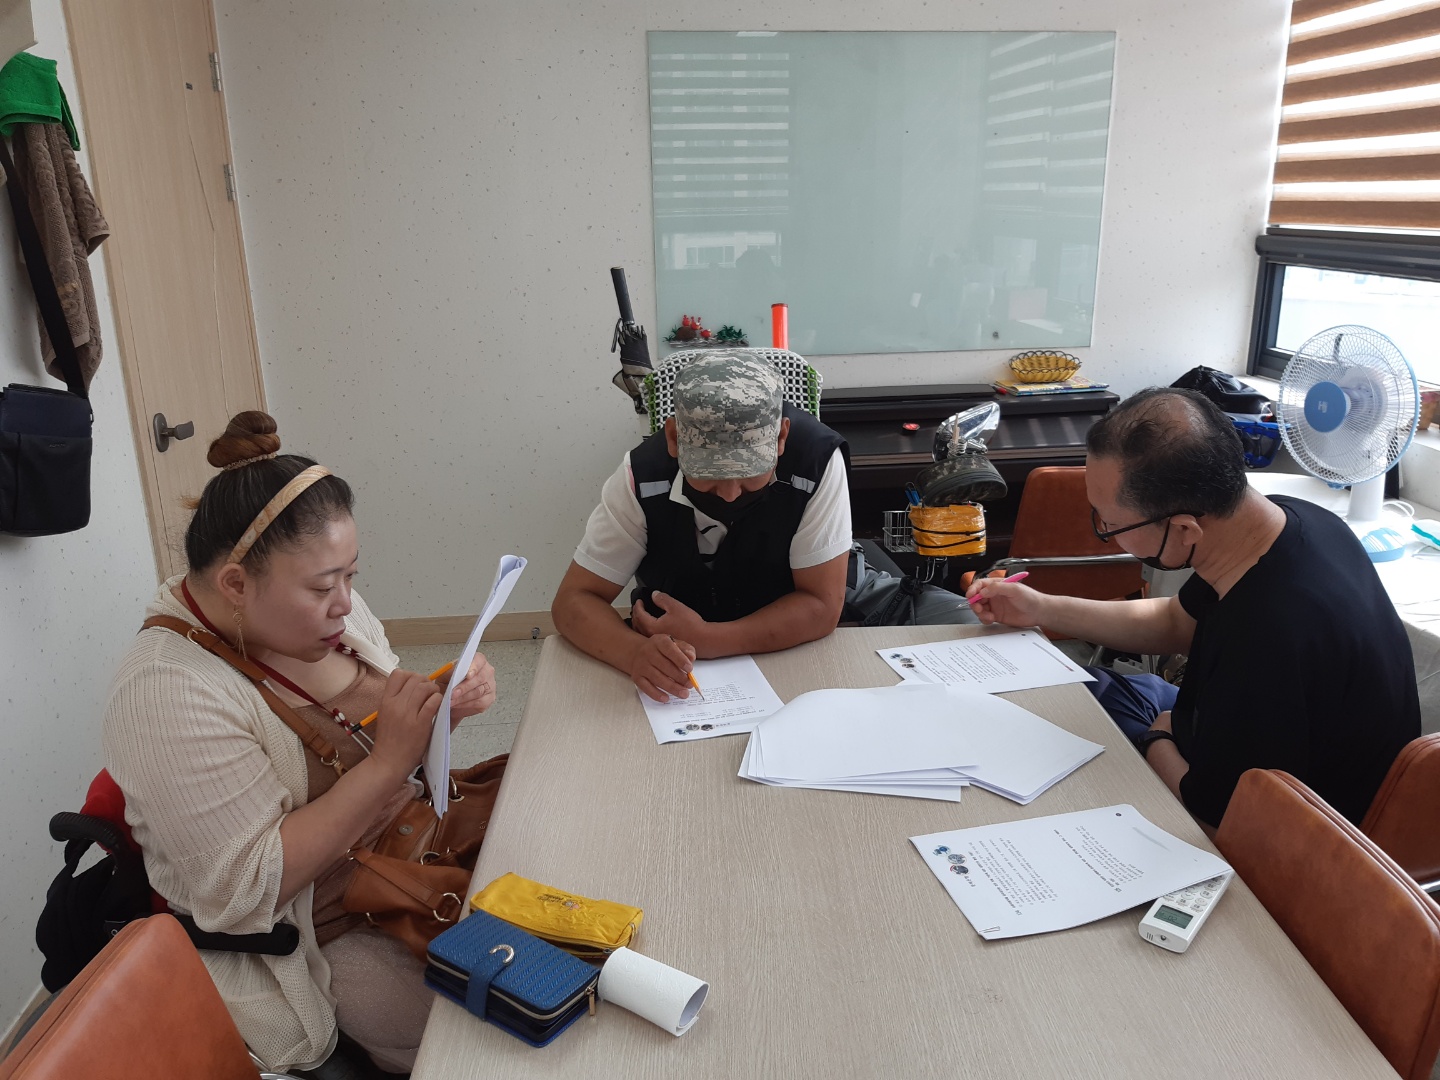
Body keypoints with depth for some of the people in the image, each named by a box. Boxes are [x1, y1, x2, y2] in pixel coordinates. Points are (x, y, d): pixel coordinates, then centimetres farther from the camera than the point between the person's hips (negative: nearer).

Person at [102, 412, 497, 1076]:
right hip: (317, 936, -7)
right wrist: (387, 761, -30)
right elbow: (244, 891, -27)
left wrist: (445, 705, -13)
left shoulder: (319, 611, -5)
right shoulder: (166, 694, -25)